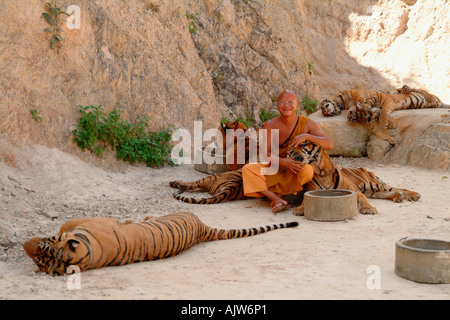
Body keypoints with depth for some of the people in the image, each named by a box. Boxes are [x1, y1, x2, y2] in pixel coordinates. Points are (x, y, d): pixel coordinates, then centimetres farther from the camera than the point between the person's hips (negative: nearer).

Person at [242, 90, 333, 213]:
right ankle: (277, 199, -31)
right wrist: (283, 161, -34)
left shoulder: (307, 123, -7)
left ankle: (282, 195, -13)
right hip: (276, 170, 2)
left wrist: (306, 136, -33)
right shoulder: (270, 126, -4)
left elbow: (328, 144, -17)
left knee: (307, 170, -36)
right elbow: (266, 153, -13)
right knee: (248, 169, -20)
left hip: (296, 174, -2)